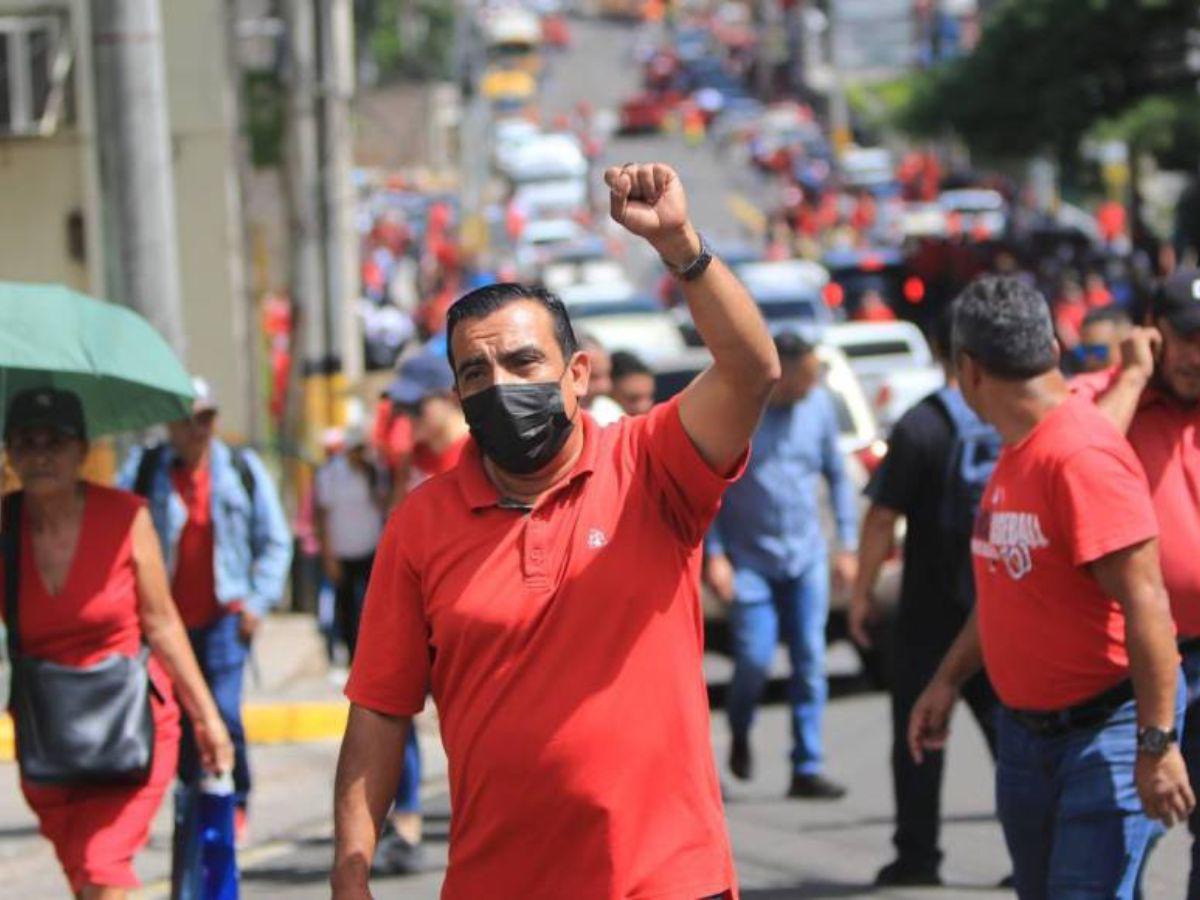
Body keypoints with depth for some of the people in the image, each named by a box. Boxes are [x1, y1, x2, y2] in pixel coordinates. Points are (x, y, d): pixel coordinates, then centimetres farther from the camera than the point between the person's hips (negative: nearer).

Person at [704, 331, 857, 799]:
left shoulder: (819, 404, 1)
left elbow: (837, 475, 12)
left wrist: (847, 545, 9)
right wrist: (713, 555, -11)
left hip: (806, 556, 3)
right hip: (749, 559, -3)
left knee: (810, 663, -1)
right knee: (754, 659, -8)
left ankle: (807, 769, 5)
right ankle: (740, 735, 23)